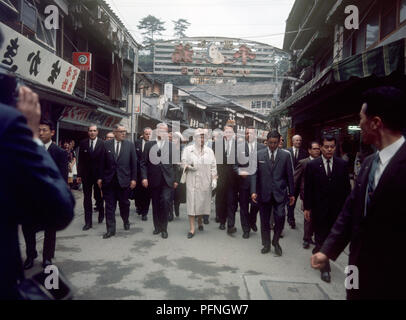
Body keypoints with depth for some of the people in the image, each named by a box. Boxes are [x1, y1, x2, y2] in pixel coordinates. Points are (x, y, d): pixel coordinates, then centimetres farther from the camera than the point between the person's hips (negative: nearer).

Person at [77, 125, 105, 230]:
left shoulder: (102, 144, -6)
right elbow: (80, 161, 4)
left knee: (99, 197, 13)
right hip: (86, 175, 2)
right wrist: (79, 175, 1)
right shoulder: (83, 143, 3)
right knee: (87, 198, 3)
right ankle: (88, 222, 8)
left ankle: (101, 214, 38)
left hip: (98, 174, -2)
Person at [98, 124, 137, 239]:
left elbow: (134, 163, 1)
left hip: (124, 180, 0)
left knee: (124, 204, 11)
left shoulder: (130, 145, 2)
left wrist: (133, 179, -3)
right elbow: (102, 162, 6)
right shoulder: (106, 145, 4)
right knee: (109, 206, 3)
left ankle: (126, 221, 38)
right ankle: (111, 229, 11)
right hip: (109, 180, 1)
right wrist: (100, 178, 2)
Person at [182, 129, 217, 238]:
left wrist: (214, 179, -1)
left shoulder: (209, 151, 10)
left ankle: (200, 221, 32)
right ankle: (192, 228, -1)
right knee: (192, 202, -5)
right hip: (192, 181, -2)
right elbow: (183, 163, 4)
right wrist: (188, 167, -18)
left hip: (205, 181, 2)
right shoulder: (188, 150, 5)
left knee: (203, 201, 6)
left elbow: (213, 167, 8)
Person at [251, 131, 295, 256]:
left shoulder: (285, 155, 2)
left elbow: (289, 175, 4)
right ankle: (266, 244, 26)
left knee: (280, 217, -9)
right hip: (264, 193, 1)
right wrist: (253, 191, -7)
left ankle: (276, 241, 16)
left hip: (279, 193, -1)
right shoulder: (259, 154, 2)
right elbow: (254, 174, 1)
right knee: (264, 221, 9)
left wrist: (291, 193, 4)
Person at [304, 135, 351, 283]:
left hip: (336, 209, 2)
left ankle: (318, 251, 40)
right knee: (321, 236, 6)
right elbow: (308, 188, -2)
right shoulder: (312, 165, -5)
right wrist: (307, 208, -3)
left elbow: (346, 187, 2)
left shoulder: (342, 164, -1)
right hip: (319, 208, -2)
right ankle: (324, 267, 17)